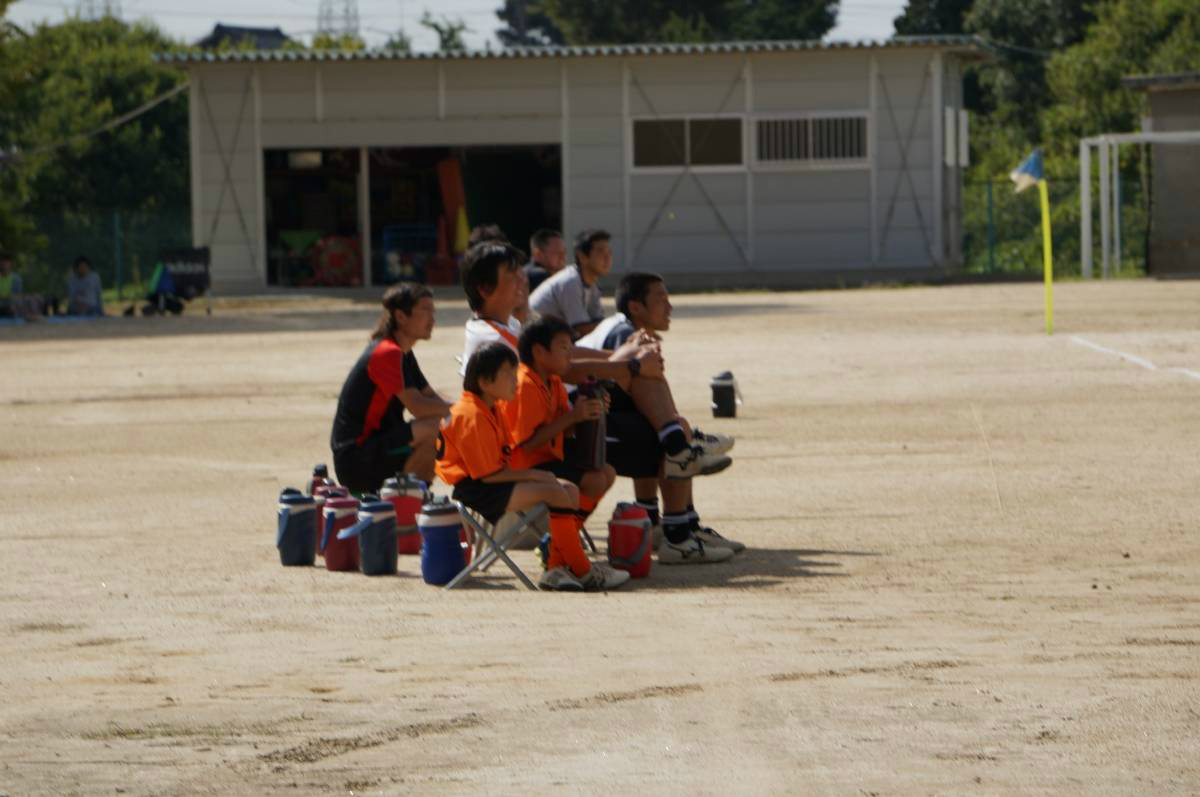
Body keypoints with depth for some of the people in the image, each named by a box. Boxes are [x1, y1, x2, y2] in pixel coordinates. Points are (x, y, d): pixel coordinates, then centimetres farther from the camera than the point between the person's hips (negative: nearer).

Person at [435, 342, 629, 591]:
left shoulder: (491, 411, 15)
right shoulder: (472, 416, -19)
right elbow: (488, 474, -21)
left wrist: (539, 475, -2)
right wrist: (534, 475, -13)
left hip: (490, 483, 11)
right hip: (472, 489, -11)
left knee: (570, 491, 4)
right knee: (555, 493, -22)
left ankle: (556, 568, -5)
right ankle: (582, 572, -12)